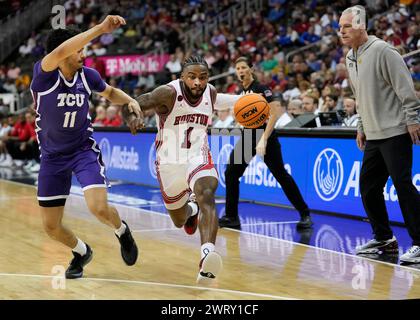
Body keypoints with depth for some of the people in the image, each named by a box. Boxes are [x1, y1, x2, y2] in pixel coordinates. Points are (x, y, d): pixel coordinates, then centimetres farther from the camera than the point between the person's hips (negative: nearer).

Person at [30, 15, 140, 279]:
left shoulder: (88, 75, -8)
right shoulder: (43, 74, -20)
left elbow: (110, 92, 15)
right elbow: (60, 51, -43)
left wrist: (130, 101, -6)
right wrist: (101, 29, -47)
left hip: (84, 150, 0)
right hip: (53, 156, 0)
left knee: (99, 208, -22)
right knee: (51, 226, 4)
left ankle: (122, 231, 14)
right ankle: (82, 252, 36)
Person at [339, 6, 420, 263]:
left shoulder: (382, 51, -12)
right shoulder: (351, 58, 14)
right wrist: (361, 127, 21)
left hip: (395, 133, -9)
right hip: (373, 135, 9)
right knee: (368, 186, 9)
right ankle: (384, 239, 22)